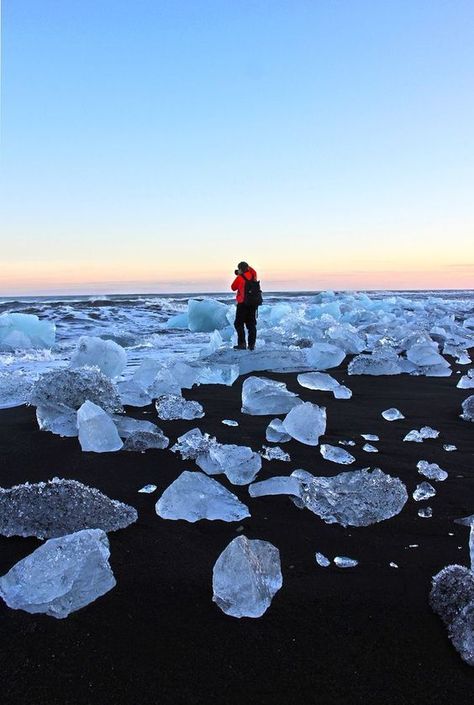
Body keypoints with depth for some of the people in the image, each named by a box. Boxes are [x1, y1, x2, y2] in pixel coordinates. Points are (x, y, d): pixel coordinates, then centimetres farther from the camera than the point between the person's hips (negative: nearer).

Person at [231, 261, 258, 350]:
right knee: (251, 324, 10)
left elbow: (233, 288, 4)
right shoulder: (253, 276, 4)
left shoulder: (239, 278, -11)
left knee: (239, 324, 2)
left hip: (243, 304, -5)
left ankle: (242, 343, -6)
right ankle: (251, 344, 9)